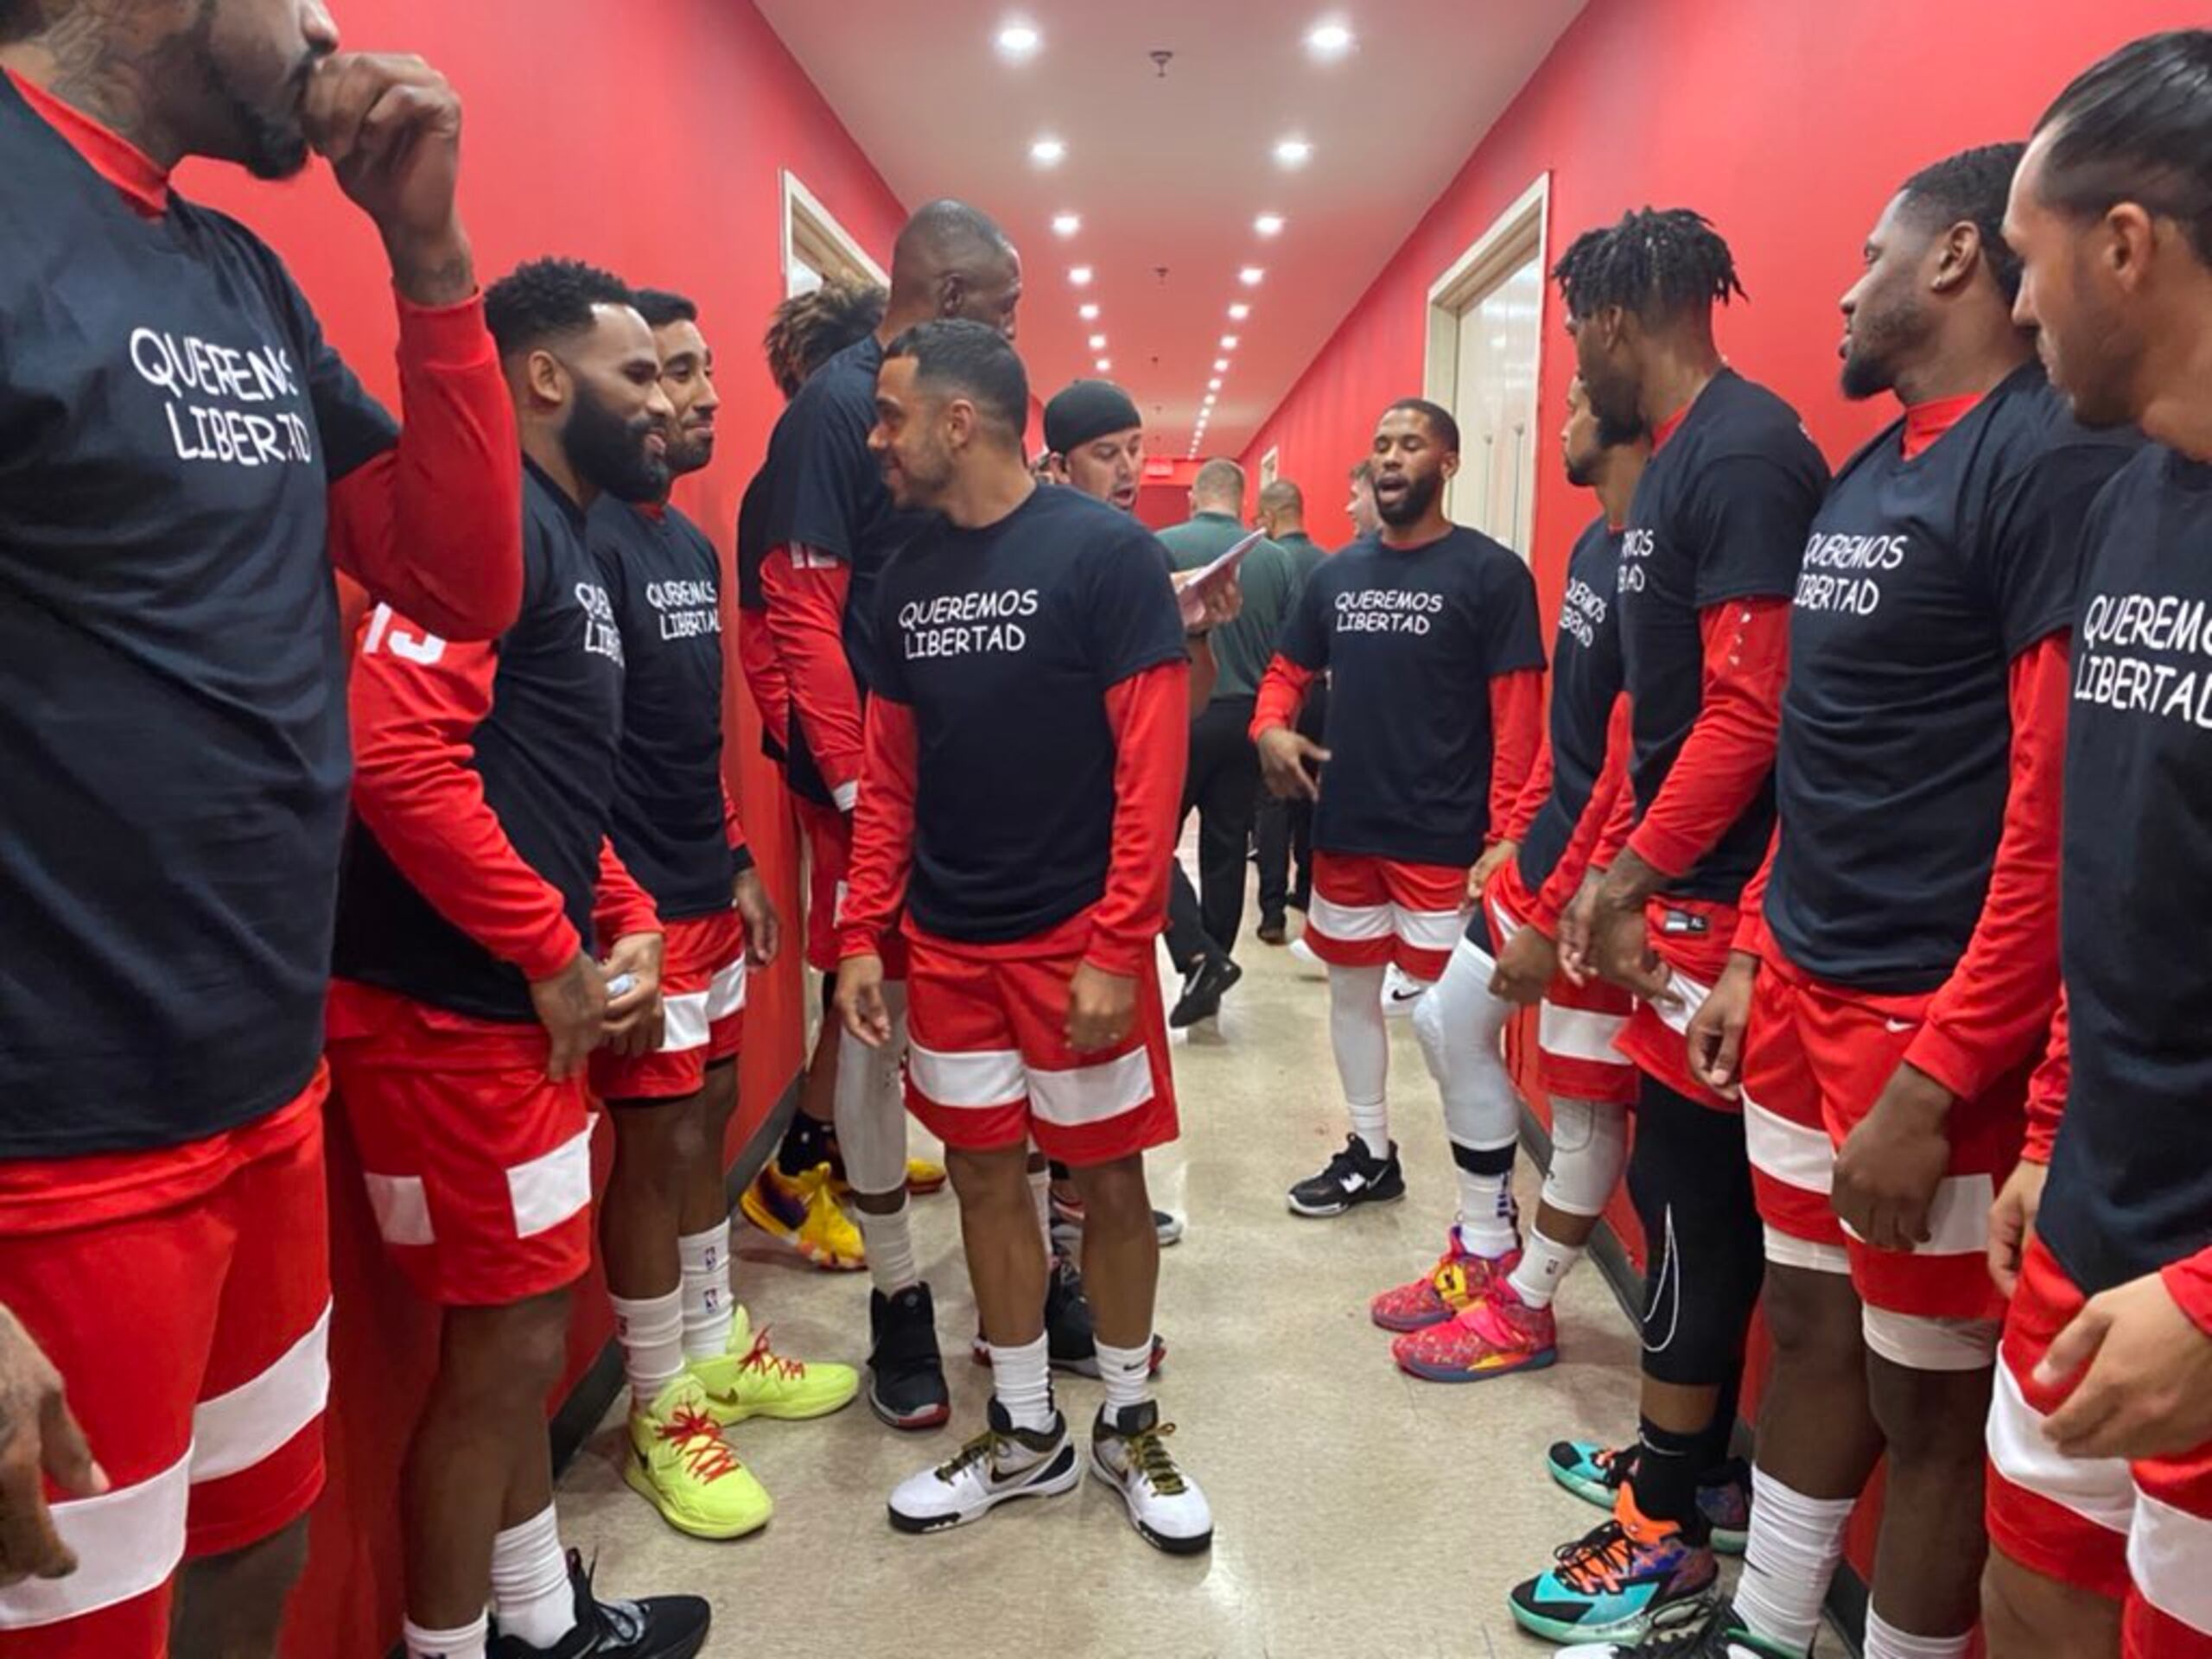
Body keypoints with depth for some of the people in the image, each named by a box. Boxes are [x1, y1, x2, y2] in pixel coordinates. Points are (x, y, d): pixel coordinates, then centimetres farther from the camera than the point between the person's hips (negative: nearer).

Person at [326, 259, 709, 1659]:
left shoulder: (574, 539, 16)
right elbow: (395, 751, -28)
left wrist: (628, 925, 5)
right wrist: (555, 956, -19)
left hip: (528, 1006, 10)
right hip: (457, 1012, -10)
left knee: (523, 1334, 20)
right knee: (505, 1351, 3)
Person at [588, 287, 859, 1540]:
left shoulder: (695, 543, 13)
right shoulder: (586, 540, -15)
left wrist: (737, 864, 16)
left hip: (708, 892, 9)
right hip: (638, 905, -8)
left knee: (711, 1117, 16)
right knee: (657, 1142, 1)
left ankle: (718, 1352, 33)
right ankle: (664, 1417, 17)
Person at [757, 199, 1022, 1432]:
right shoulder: (837, 407, -9)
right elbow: (803, 613, -14)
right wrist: (857, 788, -17)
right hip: (882, 776, -7)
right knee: (878, 1021, 4)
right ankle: (899, 1298, 18)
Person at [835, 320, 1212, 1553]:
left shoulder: (1106, 554, -11)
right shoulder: (908, 580, 7)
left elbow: (1151, 767, -14)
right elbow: (889, 778, 10)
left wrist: (1116, 950, -18)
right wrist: (863, 935, 4)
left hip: (1079, 938, -5)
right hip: (947, 942, 5)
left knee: (1109, 1179, 8)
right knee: (988, 1177, 12)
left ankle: (1130, 1429, 29)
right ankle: (1027, 1435, 30)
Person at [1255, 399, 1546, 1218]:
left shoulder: (1491, 572, -7)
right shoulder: (1337, 573, 9)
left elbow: (1518, 714, -11)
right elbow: (1288, 669, 17)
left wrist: (1507, 838, -17)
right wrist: (1270, 729, -6)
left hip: (1444, 839, -6)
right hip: (1344, 829, 6)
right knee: (1351, 990, 16)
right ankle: (1370, 1153, 35)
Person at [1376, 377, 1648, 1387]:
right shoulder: (1594, 547, 9)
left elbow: (1629, 771, -23)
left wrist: (1552, 918, -18)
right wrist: (1513, 836, 16)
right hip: (1539, 856, 10)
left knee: (1585, 1099, 6)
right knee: (1449, 1023, 18)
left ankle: (1522, 1313, 23)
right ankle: (1484, 1256, 32)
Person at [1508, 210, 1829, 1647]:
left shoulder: (1744, 455, -16)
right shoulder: (1681, 457, 15)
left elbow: (1750, 712, -22)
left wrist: (1632, 878, -16)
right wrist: (1605, 868, 15)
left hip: (1716, 899, -9)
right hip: (1676, 883, 9)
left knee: (1690, 1197, 0)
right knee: (1698, 1195, 17)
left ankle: (1670, 1530, 16)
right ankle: (1686, 1456, 32)